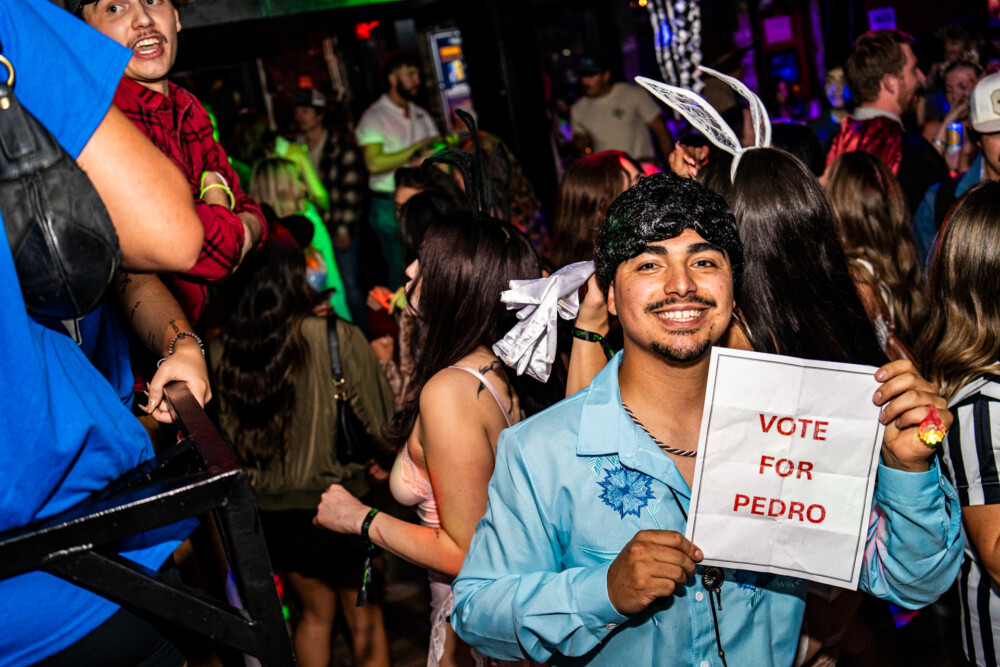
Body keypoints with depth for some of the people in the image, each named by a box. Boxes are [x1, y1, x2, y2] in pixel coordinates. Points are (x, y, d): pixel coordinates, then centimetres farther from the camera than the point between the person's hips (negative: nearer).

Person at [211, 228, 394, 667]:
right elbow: (380, 423, -12)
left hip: (270, 514, 3)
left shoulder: (220, 353, -11)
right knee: (363, 616, 18)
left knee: (315, 612, 25)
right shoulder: (340, 339, -20)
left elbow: (220, 439, 0)